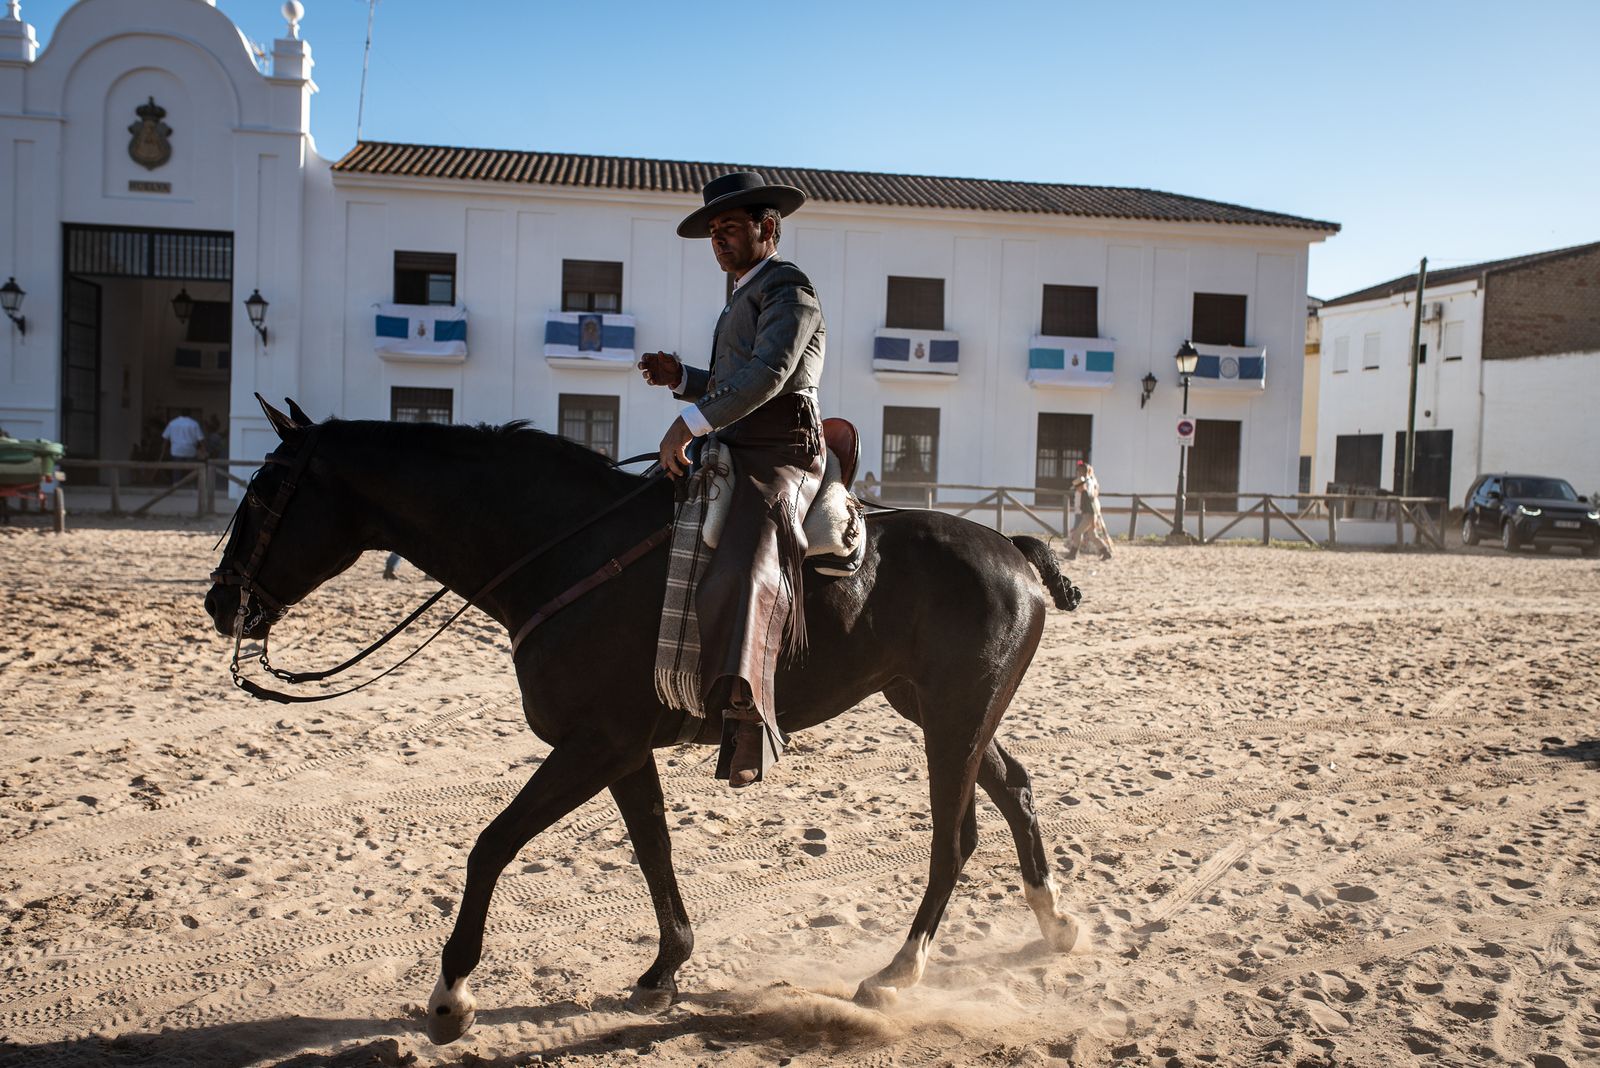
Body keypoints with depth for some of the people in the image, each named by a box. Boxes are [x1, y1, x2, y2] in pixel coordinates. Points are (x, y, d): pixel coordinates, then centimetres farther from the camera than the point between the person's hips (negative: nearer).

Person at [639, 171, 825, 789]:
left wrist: (690, 423, -25)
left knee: (743, 574, -31)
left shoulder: (788, 290, -4)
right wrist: (682, 379, 15)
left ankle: (747, 721, -46)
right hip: (734, 455, 11)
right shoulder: (745, 297, 27)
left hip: (780, 459, -11)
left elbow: (766, 375, -20)